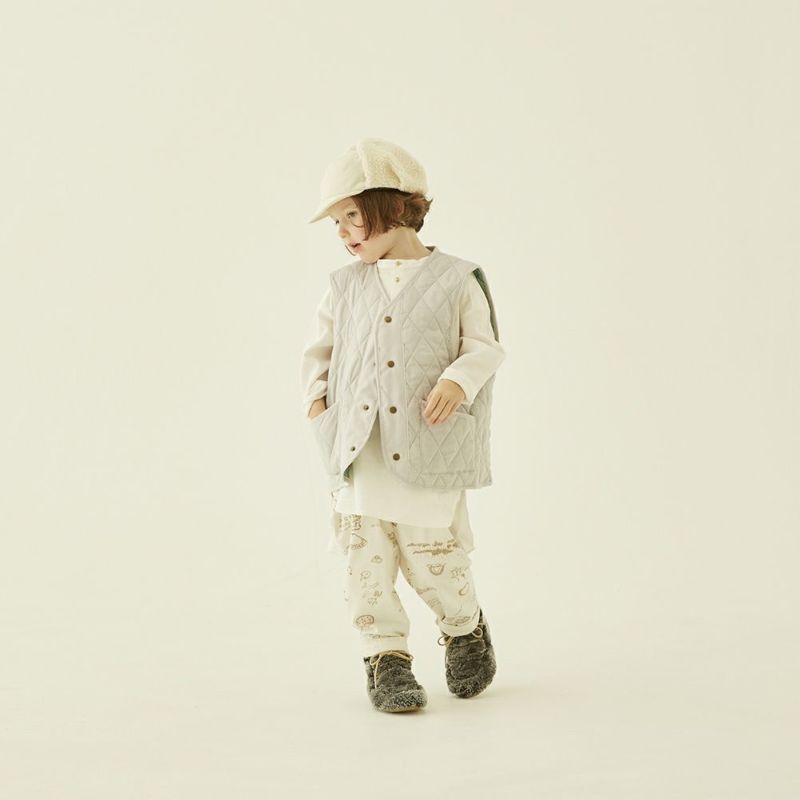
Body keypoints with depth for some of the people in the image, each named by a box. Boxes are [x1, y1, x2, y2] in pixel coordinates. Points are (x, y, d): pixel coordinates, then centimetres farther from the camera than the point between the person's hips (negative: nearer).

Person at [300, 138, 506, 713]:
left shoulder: (456, 280, -1)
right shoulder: (346, 286, 10)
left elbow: (486, 346, 1)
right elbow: (321, 347, 21)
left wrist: (458, 380, -16)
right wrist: (316, 397, 8)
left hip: (431, 450, -3)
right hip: (359, 449, 3)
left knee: (434, 555, 0)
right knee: (367, 558, 0)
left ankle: (465, 627, 29)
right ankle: (387, 657, 12)